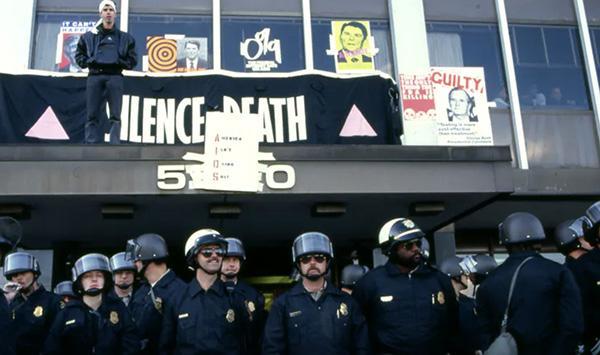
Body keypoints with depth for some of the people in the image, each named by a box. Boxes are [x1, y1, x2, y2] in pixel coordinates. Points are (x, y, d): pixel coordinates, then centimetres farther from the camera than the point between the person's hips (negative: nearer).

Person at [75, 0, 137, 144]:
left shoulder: (125, 38, 14)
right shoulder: (89, 36, 17)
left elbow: (132, 60, 10)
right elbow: (79, 55, 18)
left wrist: (118, 62, -5)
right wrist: (89, 61, 0)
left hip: (115, 77, -1)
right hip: (94, 77, 1)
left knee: (115, 116, -4)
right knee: (92, 116, -2)